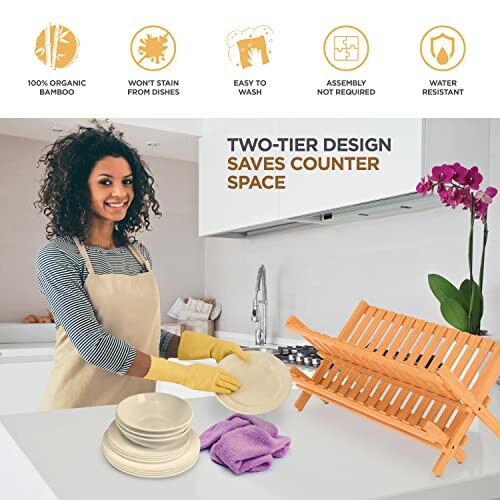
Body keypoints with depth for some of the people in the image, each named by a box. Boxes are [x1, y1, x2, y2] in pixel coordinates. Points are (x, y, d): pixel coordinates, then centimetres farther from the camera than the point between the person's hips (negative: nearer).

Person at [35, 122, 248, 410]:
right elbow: (93, 344, -21)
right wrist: (186, 375, -23)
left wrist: (211, 346, -6)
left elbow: (146, 334, 8)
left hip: (139, 406, 6)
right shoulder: (57, 257, -14)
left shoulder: (139, 252, 4)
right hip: (80, 407, -5)